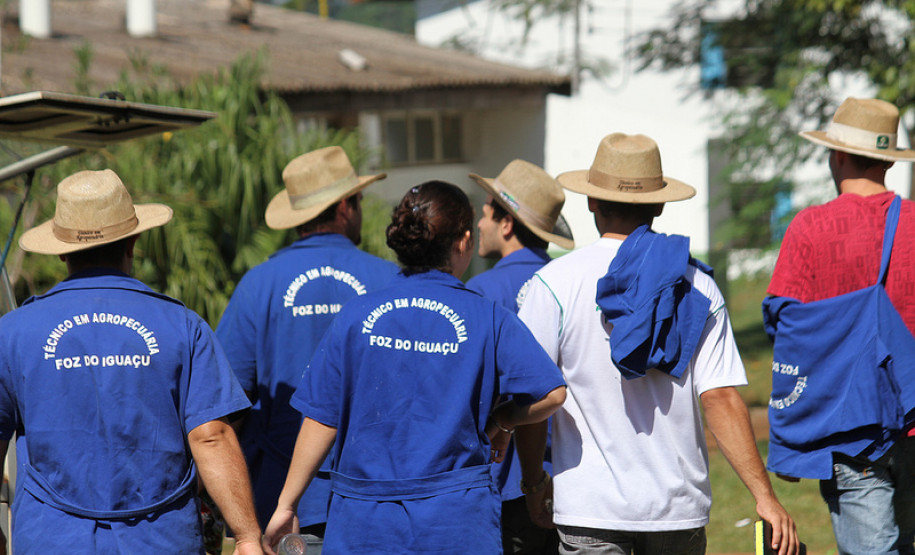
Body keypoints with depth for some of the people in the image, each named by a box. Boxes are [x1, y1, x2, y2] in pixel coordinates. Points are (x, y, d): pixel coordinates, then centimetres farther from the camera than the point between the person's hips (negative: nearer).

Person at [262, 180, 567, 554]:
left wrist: (286, 505, 9)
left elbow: (321, 420, 2)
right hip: (458, 523, -1)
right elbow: (551, 393, -9)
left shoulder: (356, 316, 2)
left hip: (364, 523, 1)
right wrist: (494, 422, 10)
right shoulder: (487, 319, -1)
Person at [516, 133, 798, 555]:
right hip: (680, 504, 3)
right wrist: (764, 495, -7)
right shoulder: (698, 286, 2)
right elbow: (721, 398, -7)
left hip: (592, 505, -3)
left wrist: (533, 480, 8)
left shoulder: (556, 283, -5)